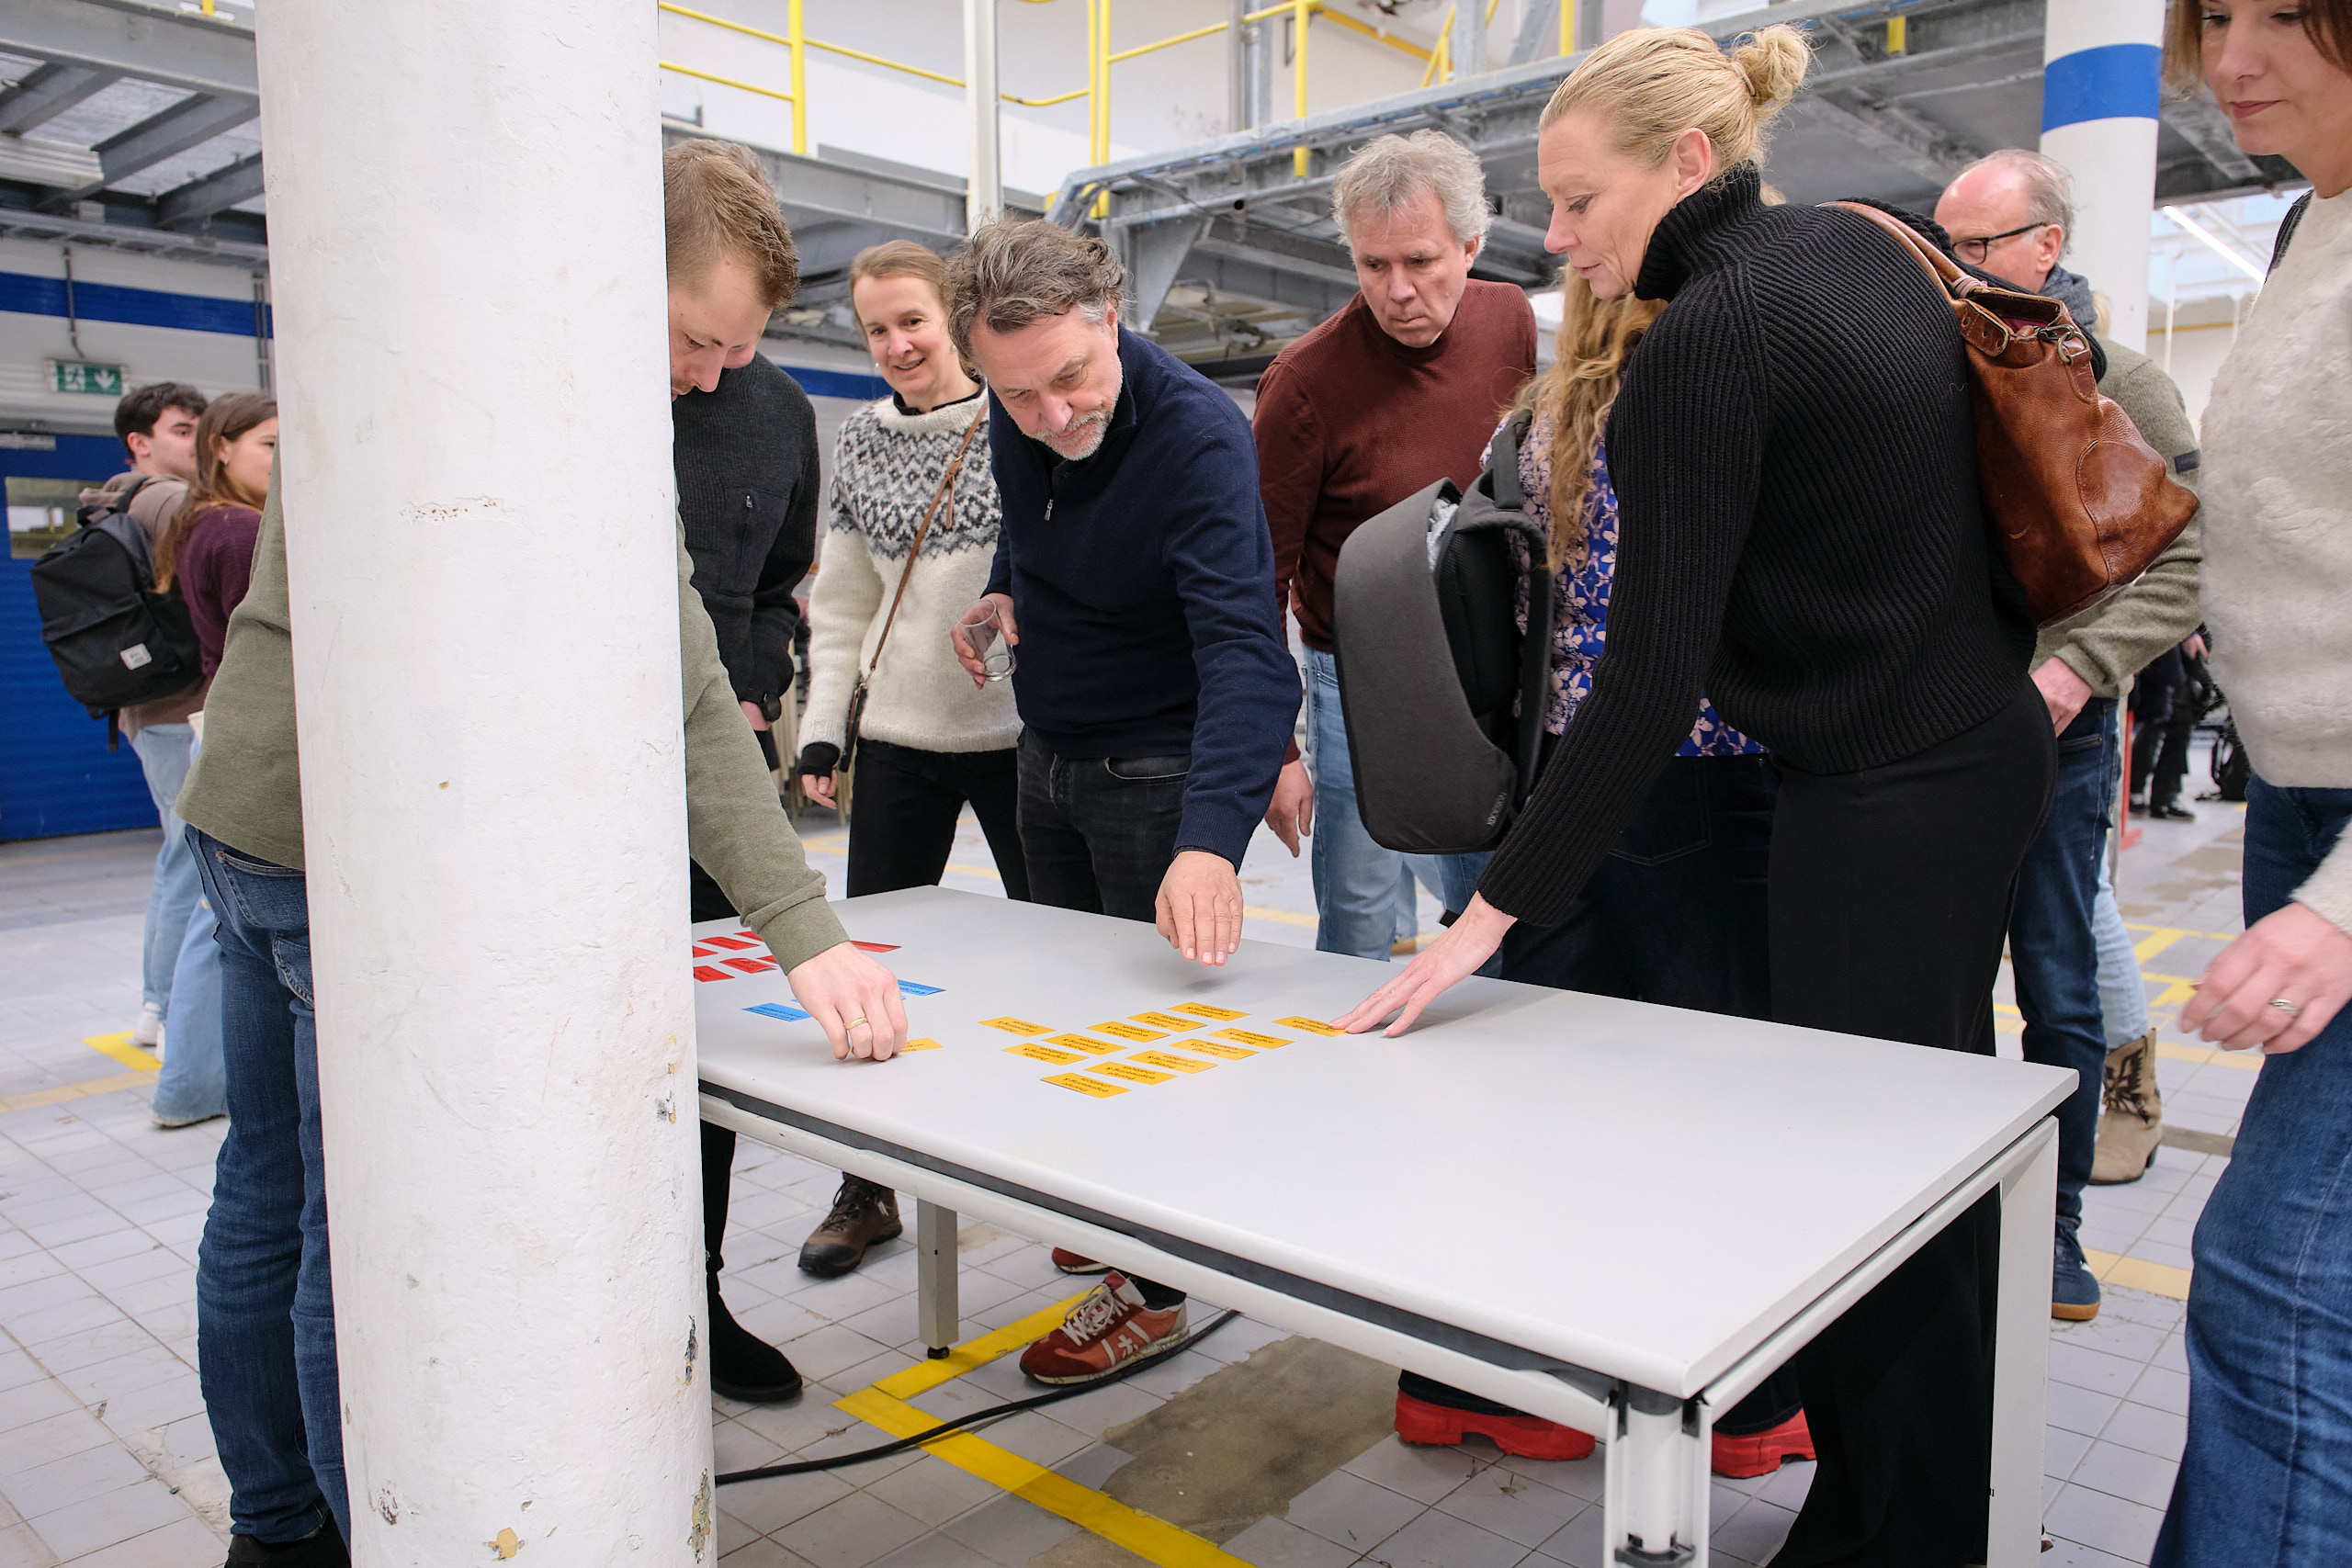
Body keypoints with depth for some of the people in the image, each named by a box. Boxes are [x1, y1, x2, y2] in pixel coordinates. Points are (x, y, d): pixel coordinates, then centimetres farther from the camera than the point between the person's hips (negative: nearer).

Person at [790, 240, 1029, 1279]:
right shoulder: (863, 443, 10)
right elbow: (843, 601, 13)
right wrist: (823, 725, 7)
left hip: (1018, 734, -3)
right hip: (899, 737, 4)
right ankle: (868, 1189, 22)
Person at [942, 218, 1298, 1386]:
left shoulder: (1199, 439, -29)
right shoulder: (1017, 426, -7)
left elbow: (1246, 654, -41)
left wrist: (1210, 838, -54)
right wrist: (1009, 587, 0)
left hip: (1157, 774, -7)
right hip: (1048, 761, 7)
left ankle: (1153, 1283, 19)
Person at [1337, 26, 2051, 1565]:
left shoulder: (1707, 340, -20)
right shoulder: (1864, 244, 7)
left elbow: (1649, 679, -24)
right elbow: (1987, 487, 16)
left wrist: (1496, 910, -22)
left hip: (1884, 796, -10)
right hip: (1989, 743, 10)